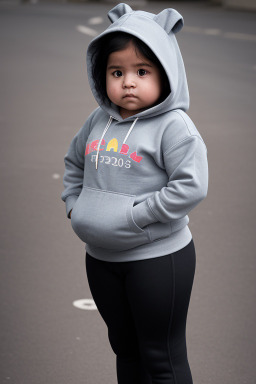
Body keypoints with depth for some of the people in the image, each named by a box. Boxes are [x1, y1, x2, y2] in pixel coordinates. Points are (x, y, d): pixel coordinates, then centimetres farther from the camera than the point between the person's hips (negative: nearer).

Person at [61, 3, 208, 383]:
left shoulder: (174, 126, -16)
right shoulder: (98, 121, 4)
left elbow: (190, 187, -24)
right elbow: (74, 163, 21)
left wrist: (133, 219, -23)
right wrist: (75, 205, 6)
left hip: (158, 257, -7)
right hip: (101, 256, 7)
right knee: (124, 347, 22)